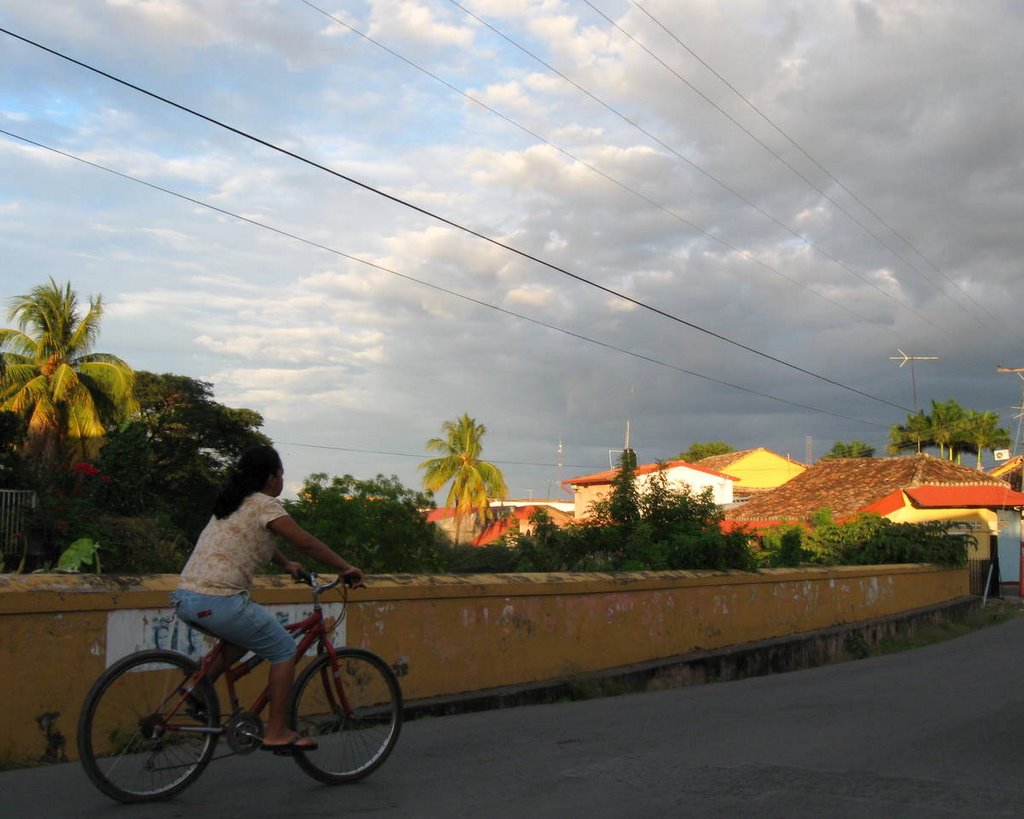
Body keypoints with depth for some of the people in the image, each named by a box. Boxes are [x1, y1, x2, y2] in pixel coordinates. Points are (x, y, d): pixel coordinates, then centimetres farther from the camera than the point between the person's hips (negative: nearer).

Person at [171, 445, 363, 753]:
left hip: (184, 597, 9)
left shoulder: (233, 504, 21)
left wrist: (286, 564, 45)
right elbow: (307, 543, -6)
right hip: (218, 602, -9)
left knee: (244, 633, 33)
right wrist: (346, 568, 3)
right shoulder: (265, 505, -5)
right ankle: (277, 733, 8)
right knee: (284, 650, 6)